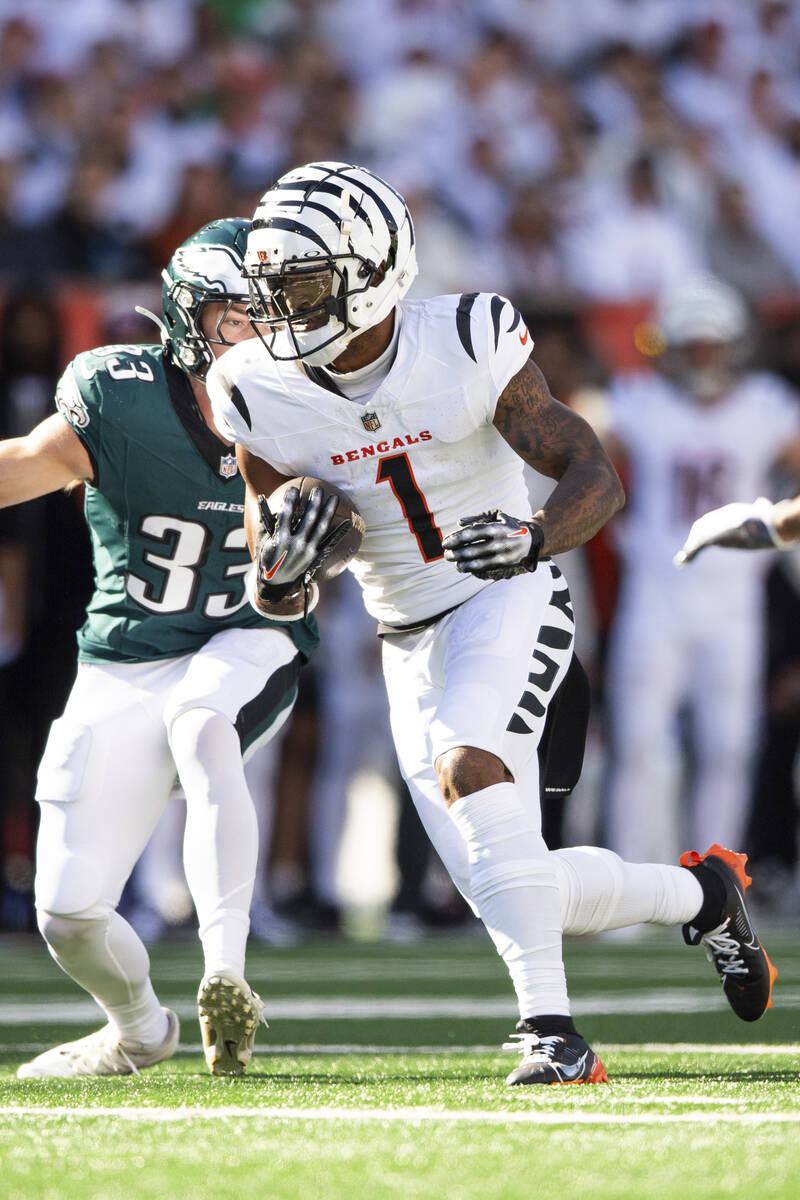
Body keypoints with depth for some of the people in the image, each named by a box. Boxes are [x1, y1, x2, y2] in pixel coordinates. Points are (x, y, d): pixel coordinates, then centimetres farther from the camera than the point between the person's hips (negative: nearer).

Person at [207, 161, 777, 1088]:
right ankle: (699, 894, 25)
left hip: (510, 598, -5)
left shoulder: (463, 348, -16)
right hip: (410, 643, 5)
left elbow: (597, 476, -14)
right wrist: (279, 567, -24)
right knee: (510, 891, -1)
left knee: (468, 768, -33)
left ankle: (550, 1027, -30)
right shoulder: (265, 396, -6)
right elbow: (270, 593, 1)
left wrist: (534, 540, -35)